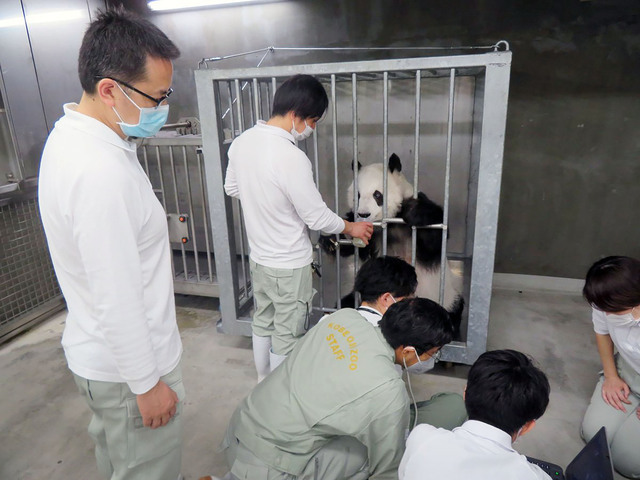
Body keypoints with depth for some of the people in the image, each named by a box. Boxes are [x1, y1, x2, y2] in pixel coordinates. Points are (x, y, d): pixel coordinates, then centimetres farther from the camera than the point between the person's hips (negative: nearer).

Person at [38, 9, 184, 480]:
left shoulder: (72, 136, 1)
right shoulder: (100, 171, -32)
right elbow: (117, 299, -28)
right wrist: (147, 384, -18)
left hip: (97, 352, 9)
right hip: (127, 369, -9)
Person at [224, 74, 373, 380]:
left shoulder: (241, 142, -5)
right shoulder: (291, 158, -29)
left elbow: (232, 188, 11)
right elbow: (317, 217, -21)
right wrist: (351, 228, -3)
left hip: (258, 256, 8)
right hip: (289, 266, -8)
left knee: (262, 323, 24)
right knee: (288, 336, 12)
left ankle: (264, 382, 45)